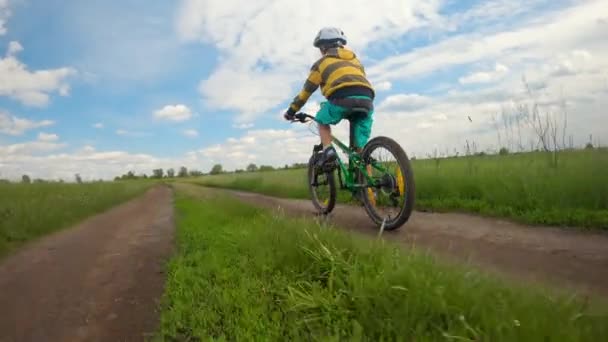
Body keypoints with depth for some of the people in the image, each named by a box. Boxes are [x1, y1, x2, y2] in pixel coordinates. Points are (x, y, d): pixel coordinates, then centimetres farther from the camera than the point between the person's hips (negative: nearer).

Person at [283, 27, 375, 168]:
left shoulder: (322, 63, 22)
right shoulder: (355, 59, 34)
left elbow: (306, 90, 25)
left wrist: (291, 111, 35)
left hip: (343, 98, -4)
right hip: (366, 100, 4)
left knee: (322, 121, 26)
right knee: (361, 148, 12)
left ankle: (328, 150, 4)